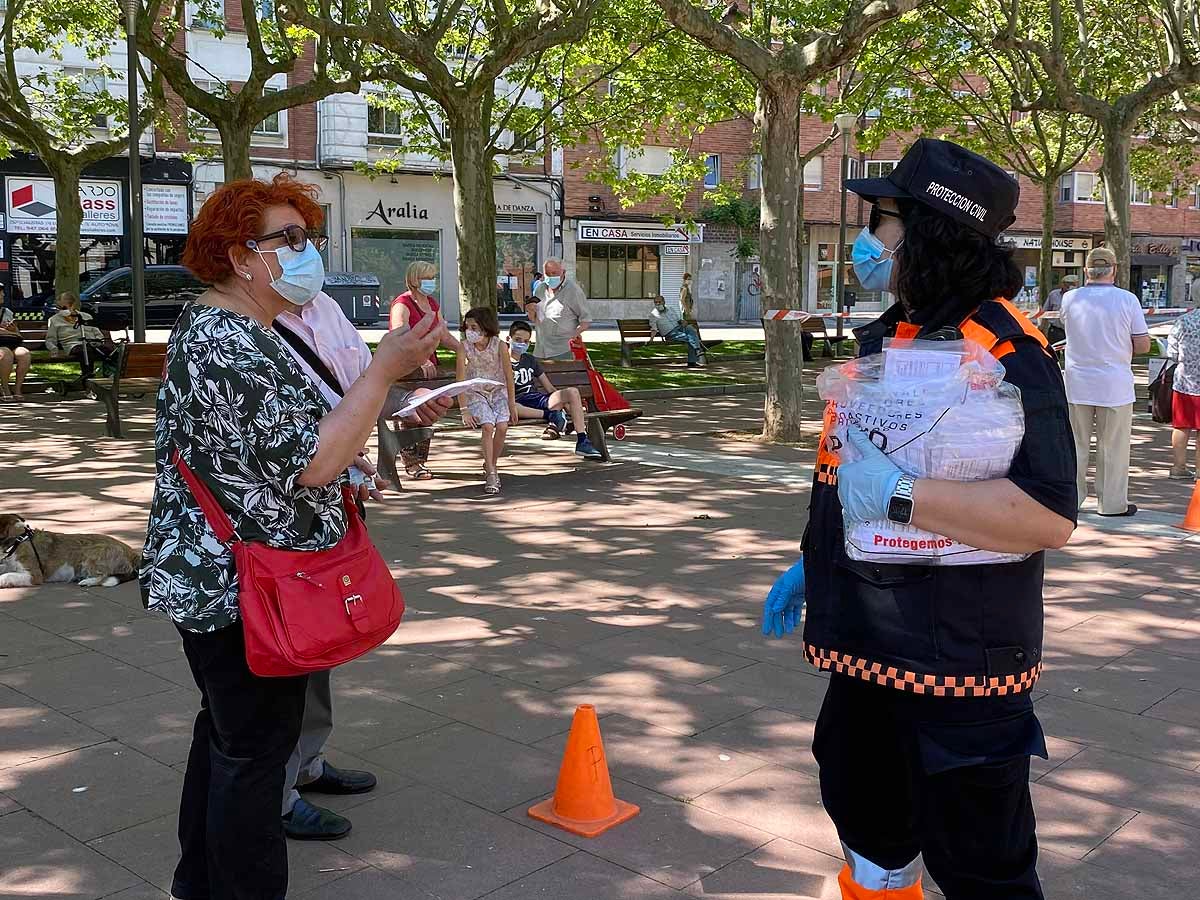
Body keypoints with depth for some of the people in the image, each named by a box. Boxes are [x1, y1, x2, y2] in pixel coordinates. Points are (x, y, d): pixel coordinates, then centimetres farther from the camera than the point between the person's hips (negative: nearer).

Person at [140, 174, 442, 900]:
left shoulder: (221, 328, 12)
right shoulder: (231, 347, -23)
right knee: (256, 752, 2)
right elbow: (311, 464, -28)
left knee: (224, 732, 22)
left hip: (210, 577, 11)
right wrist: (386, 369, -24)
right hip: (243, 587, -11)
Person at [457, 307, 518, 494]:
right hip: (475, 394, -1)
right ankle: (491, 473, -18)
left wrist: (512, 405, -5)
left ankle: (491, 466, 3)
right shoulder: (464, 347, -15)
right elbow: (461, 380, -16)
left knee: (502, 427, -20)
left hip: (498, 392, 1)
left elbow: (509, 377, -7)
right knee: (487, 426, -24)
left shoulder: (500, 346, -15)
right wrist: (464, 411, -20)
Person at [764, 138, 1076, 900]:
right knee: (863, 809, 26)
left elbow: (1048, 516, -29)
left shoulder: (1004, 351, -20)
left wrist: (899, 495, -32)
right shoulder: (890, 337, 9)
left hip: (959, 657, -9)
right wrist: (813, 567, 19)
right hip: (870, 640, 9)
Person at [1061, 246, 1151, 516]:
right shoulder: (1127, 300, -9)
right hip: (1114, 386, -2)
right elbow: (1143, 345, -6)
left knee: (1075, 444, 12)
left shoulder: (1070, 298, -3)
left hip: (1077, 384, 2)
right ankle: (1113, 503, 16)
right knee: (1113, 448, 8)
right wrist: (1120, 347, 11)